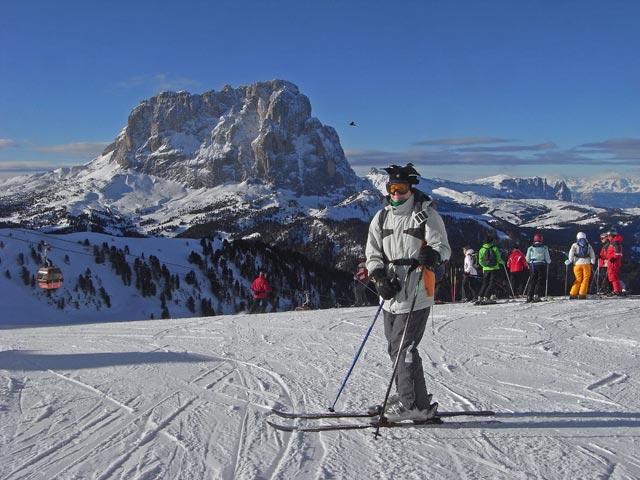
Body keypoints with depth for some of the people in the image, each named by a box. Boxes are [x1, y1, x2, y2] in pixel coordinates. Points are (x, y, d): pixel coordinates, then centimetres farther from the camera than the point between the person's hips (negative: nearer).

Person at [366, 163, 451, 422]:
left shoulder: (426, 215, -3)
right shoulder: (382, 217, 13)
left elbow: (443, 247, -5)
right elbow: (373, 254, 12)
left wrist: (433, 255, -29)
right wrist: (380, 277, -7)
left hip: (416, 293, -6)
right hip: (391, 293, 6)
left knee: (404, 347, -10)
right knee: (395, 348, 10)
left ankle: (412, 404, -1)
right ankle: (414, 400, 23)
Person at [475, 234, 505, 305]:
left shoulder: (482, 250, -1)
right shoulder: (495, 248, -7)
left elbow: (480, 261, 3)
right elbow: (498, 259, -4)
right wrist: (502, 262, 18)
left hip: (486, 269, 2)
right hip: (494, 268, -2)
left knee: (485, 283, 12)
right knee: (492, 283, 3)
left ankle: (480, 297, 2)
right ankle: (486, 297, -7)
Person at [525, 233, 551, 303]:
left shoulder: (530, 248, 3)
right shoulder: (544, 248, -2)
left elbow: (527, 259, 6)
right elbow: (548, 259, 1)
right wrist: (548, 262, 23)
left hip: (532, 266, 2)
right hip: (542, 265, -2)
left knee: (532, 281, 8)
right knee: (540, 281, 3)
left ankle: (529, 296, 3)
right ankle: (536, 295, -9)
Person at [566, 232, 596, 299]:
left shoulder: (575, 245, 6)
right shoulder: (588, 245, 11)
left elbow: (571, 253, -4)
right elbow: (592, 254, 8)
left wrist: (570, 261, 4)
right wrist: (593, 262, 18)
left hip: (577, 264, 1)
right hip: (586, 264, -1)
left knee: (578, 280, 9)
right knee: (585, 279, 4)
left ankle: (573, 294, 3)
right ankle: (582, 295, -4)